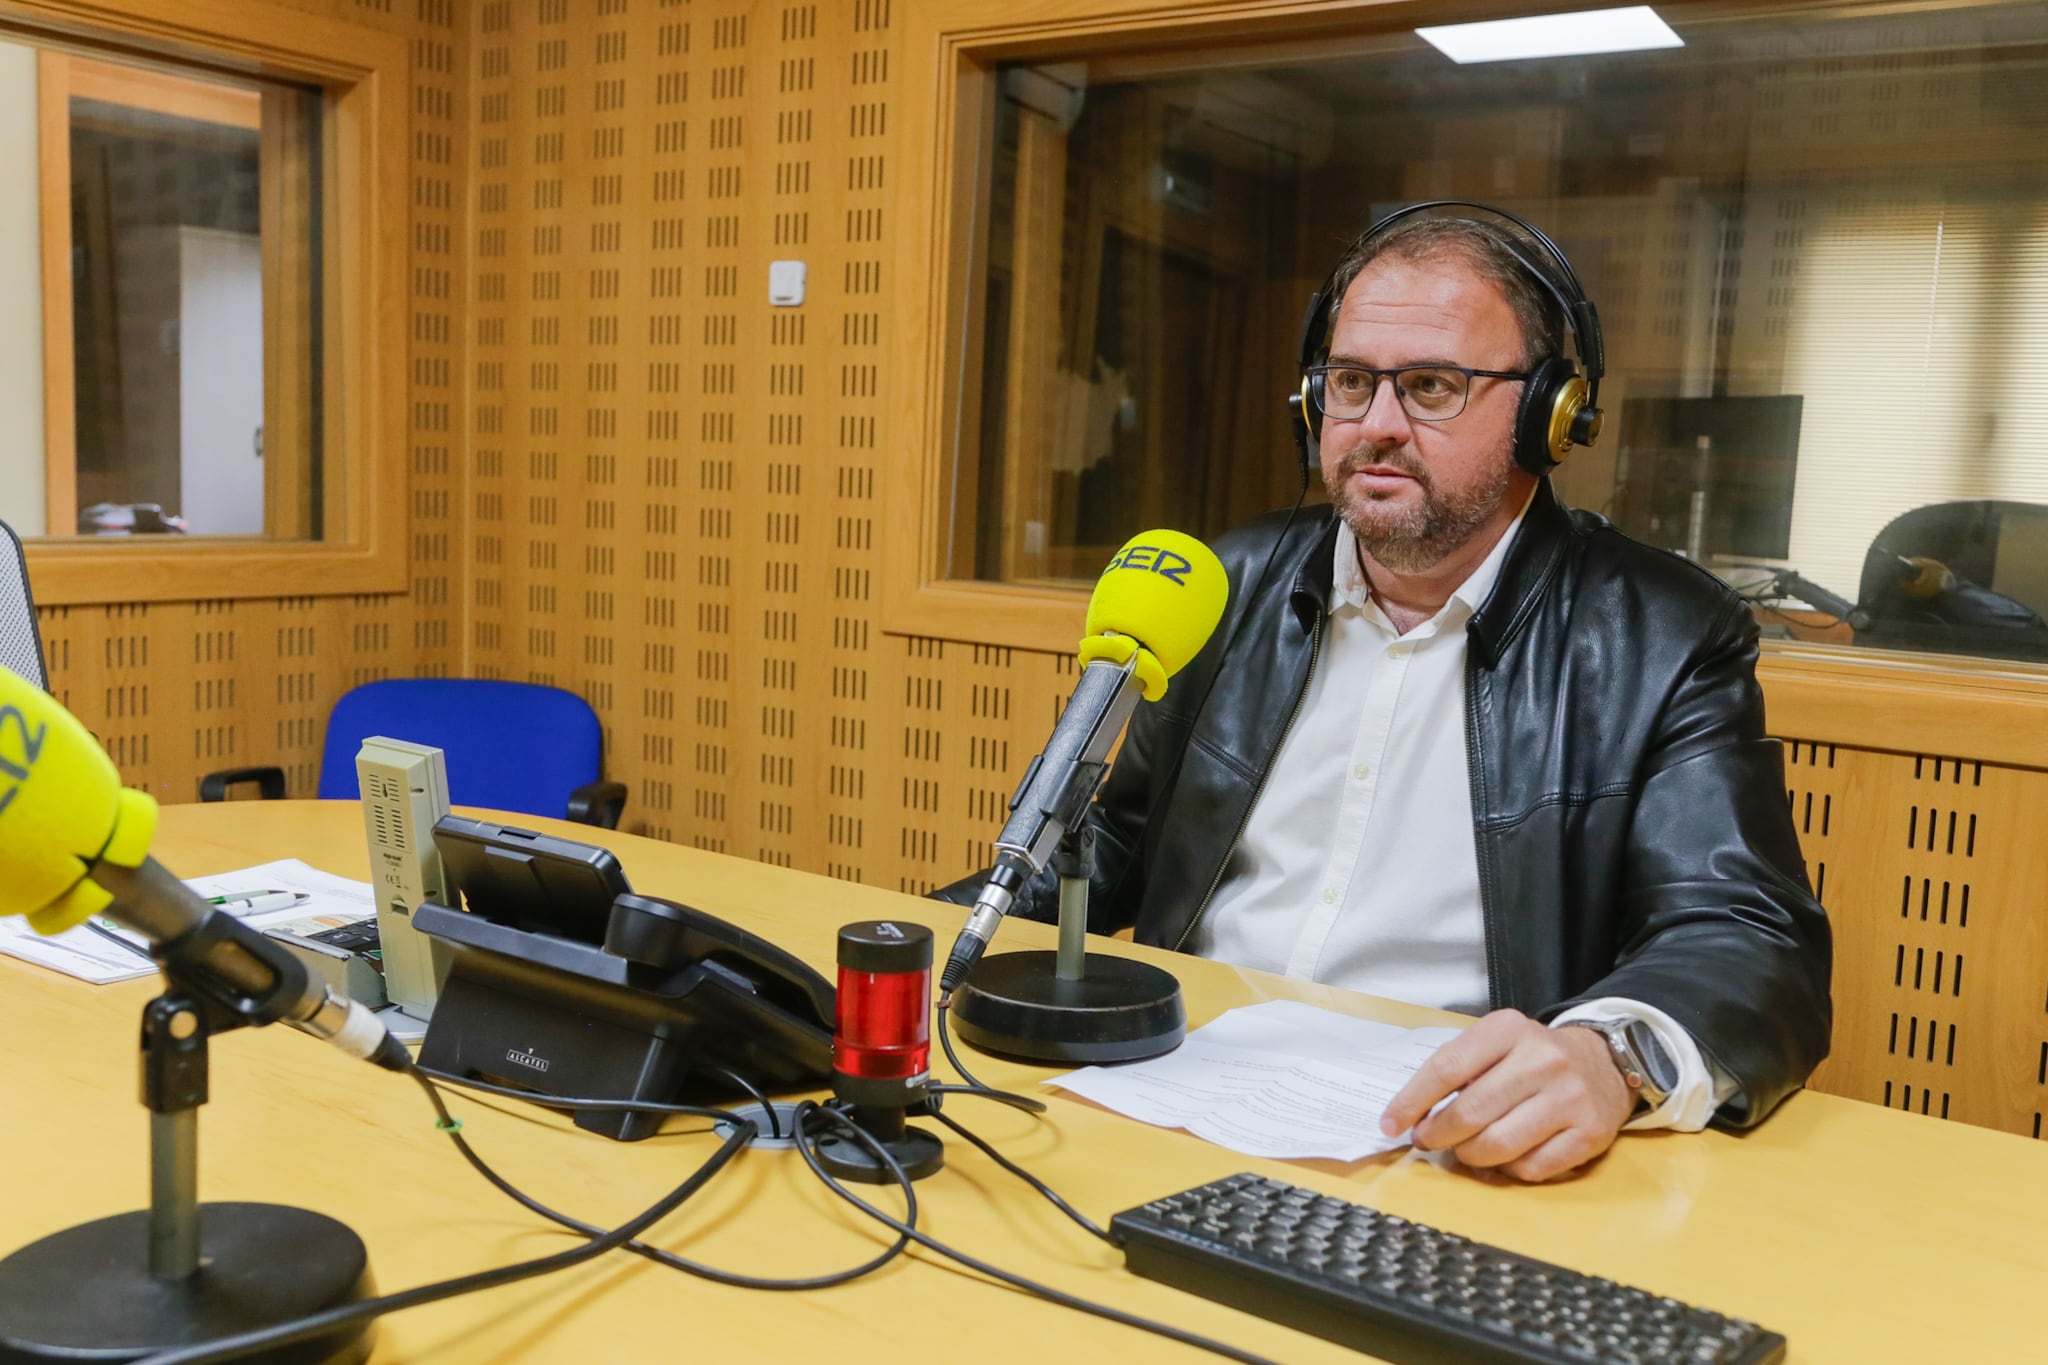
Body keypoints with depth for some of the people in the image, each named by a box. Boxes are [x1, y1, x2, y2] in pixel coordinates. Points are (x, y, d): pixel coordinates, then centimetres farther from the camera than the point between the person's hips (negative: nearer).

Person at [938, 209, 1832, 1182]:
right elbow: (1117, 845, 19)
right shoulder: (1241, 586, 10)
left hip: (1448, 1155, -3)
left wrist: (1608, 1057, -39)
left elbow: (1755, 943, -15)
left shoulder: (1663, 642, -5)